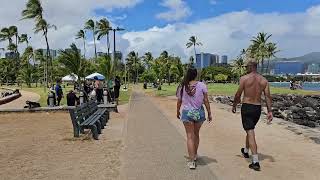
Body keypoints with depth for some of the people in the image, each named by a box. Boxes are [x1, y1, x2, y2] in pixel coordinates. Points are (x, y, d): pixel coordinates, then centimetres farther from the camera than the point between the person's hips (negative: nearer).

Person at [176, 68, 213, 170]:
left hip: (187, 113, -1)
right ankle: (195, 155, 38)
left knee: (190, 136, 5)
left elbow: (179, 102, 3)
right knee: (196, 134, 20)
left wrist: (178, 112, 19)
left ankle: (191, 161, 3)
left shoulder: (182, 87, -5)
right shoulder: (201, 85, -7)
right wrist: (209, 113, 4)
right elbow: (206, 101, -5)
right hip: (199, 113, 1)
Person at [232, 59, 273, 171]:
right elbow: (268, 97, 0)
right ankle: (246, 151, 44)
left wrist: (234, 106, 8)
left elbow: (238, 95, -6)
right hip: (258, 108, 6)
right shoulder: (264, 80, 5)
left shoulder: (244, 78, -8)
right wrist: (270, 111, 1)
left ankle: (256, 162, -9)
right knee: (250, 130, 25)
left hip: (247, 107, -5)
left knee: (250, 133, -5)